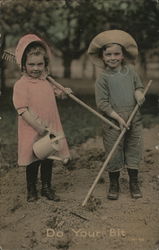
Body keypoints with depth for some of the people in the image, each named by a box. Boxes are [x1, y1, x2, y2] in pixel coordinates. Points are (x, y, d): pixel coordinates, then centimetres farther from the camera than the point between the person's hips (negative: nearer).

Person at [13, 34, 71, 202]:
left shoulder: (46, 81, 7)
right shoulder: (21, 84, -16)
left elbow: (53, 93, 28)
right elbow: (22, 110, -21)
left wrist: (62, 92, 5)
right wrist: (39, 127, -23)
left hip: (51, 129, 6)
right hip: (32, 132, -6)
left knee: (48, 160, 16)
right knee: (33, 161, 10)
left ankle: (46, 187, 33)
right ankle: (31, 190, 30)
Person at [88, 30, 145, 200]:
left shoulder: (130, 70, 5)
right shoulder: (103, 78, -8)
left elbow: (139, 85, 19)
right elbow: (102, 103, -11)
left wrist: (138, 92, -6)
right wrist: (118, 118, -17)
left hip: (134, 119, 4)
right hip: (113, 122, -4)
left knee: (134, 150, 11)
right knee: (114, 154, 4)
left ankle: (134, 183, 27)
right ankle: (114, 184, 22)